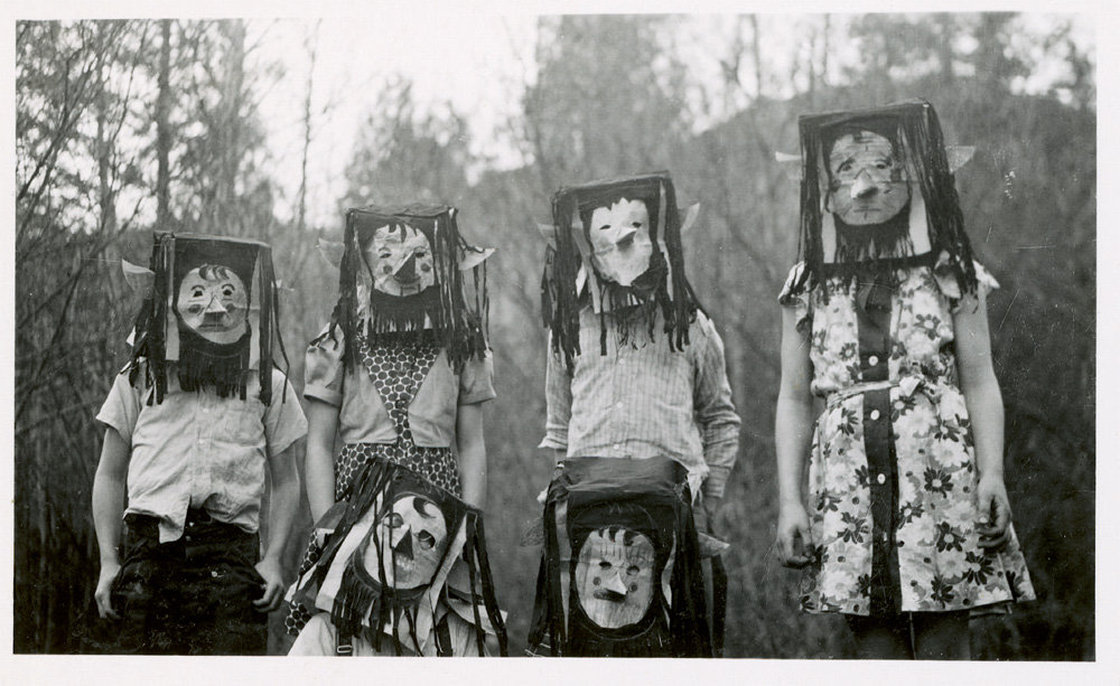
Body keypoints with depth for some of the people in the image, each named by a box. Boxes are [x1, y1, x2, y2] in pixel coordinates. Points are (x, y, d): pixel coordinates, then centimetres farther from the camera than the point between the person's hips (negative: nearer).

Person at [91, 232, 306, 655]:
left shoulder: (270, 386, 15)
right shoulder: (140, 379, 15)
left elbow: (284, 481, 18)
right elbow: (110, 476, 15)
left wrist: (273, 558, 4)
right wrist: (108, 561, 6)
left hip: (232, 553, 0)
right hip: (149, 549, 0)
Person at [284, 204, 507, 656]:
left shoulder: (461, 343, 10)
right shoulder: (339, 342, 6)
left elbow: (471, 444, 10)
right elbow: (318, 444, 5)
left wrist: (469, 528, 0)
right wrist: (327, 528, -4)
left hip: (439, 501, 1)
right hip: (359, 498, -1)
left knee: (450, 636, -10)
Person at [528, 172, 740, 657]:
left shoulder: (689, 326, 13)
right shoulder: (569, 328, 17)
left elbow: (721, 421, 18)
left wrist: (706, 504, 10)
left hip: (671, 486, -1)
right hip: (583, 495, 1)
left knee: (681, 635, -8)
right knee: (579, 637, -7)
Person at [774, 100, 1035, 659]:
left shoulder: (951, 275, 9)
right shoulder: (808, 286, 12)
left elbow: (980, 382, 5)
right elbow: (794, 399, 12)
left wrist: (992, 475, -7)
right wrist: (789, 501, 5)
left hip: (939, 472, -1)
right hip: (847, 481, 1)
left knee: (944, 646, -4)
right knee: (872, 645, 0)